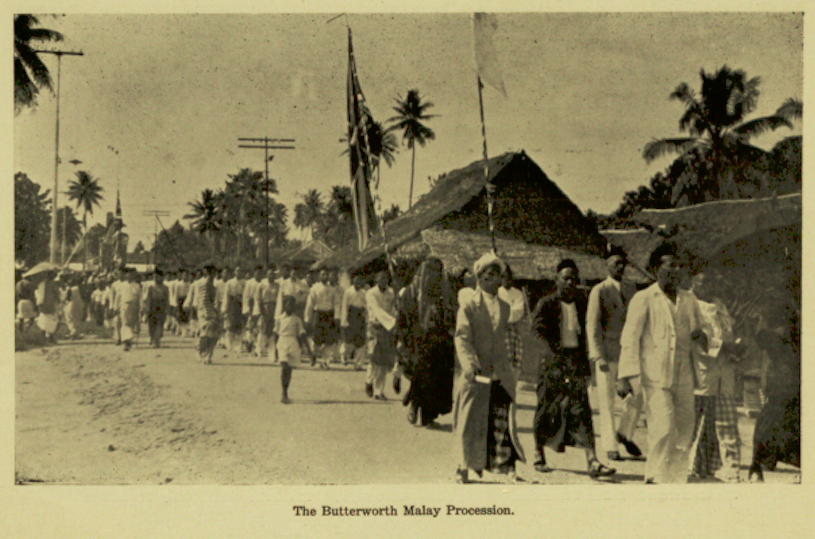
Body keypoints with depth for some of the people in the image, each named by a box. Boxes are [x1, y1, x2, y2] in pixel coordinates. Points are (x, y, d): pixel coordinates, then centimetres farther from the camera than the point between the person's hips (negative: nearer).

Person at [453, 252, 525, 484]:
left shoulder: (504, 308, 14)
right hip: (474, 375, -4)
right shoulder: (468, 307, -2)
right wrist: (469, 364, -26)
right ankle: (464, 469, 12)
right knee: (471, 423, 0)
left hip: (500, 374, 4)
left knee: (503, 421, -3)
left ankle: (507, 467, 1)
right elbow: (462, 338, -11)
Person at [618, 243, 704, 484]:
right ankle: (656, 479, 0)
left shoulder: (688, 302, 17)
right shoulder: (643, 299, 1)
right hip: (655, 376, -5)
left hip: (683, 376, 5)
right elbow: (630, 338, -4)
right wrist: (624, 376, -12)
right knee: (663, 430, -12)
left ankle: (677, 480, 14)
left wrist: (700, 337, 1)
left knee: (684, 432, 5)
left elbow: (699, 338, 27)